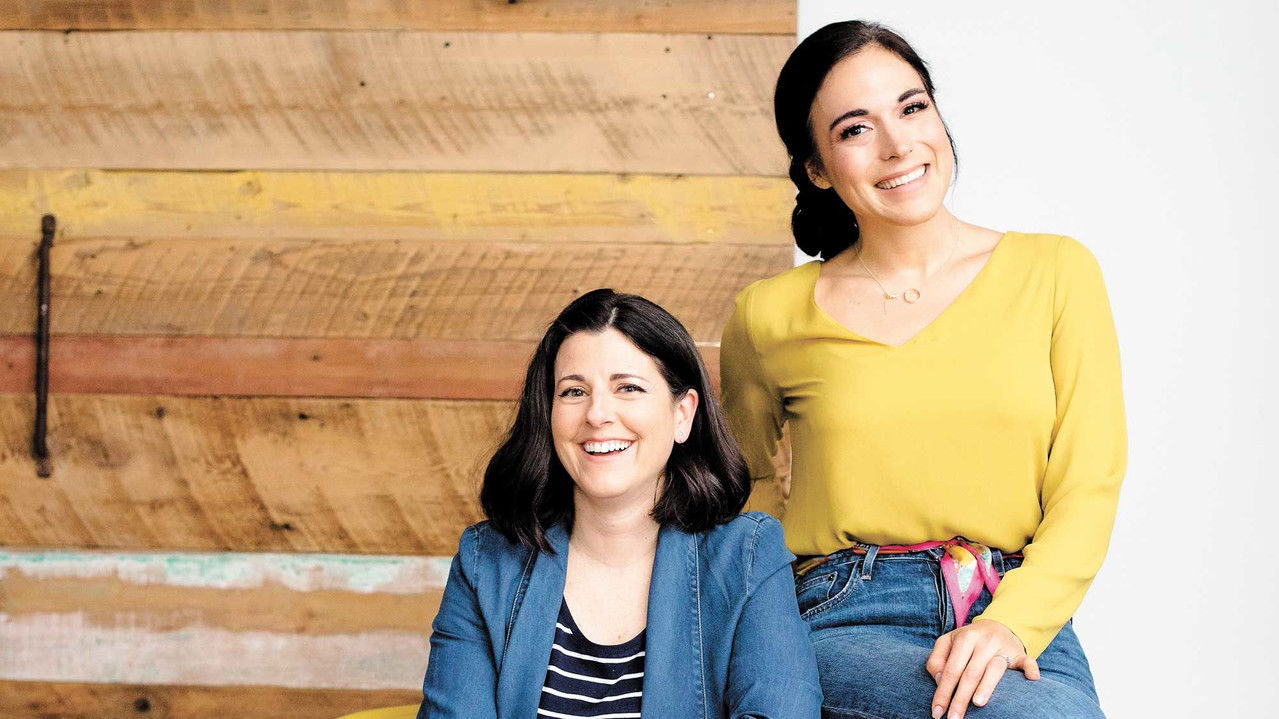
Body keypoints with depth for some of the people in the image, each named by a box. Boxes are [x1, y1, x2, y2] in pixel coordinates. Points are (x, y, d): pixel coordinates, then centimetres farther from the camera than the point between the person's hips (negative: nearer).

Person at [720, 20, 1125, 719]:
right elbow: (746, 478, 22)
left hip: (1020, 615, 2)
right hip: (848, 625, -2)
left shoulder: (1056, 273, 8)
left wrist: (1011, 624, -13)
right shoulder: (771, 316, 7)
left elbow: (1087, 486, 4)